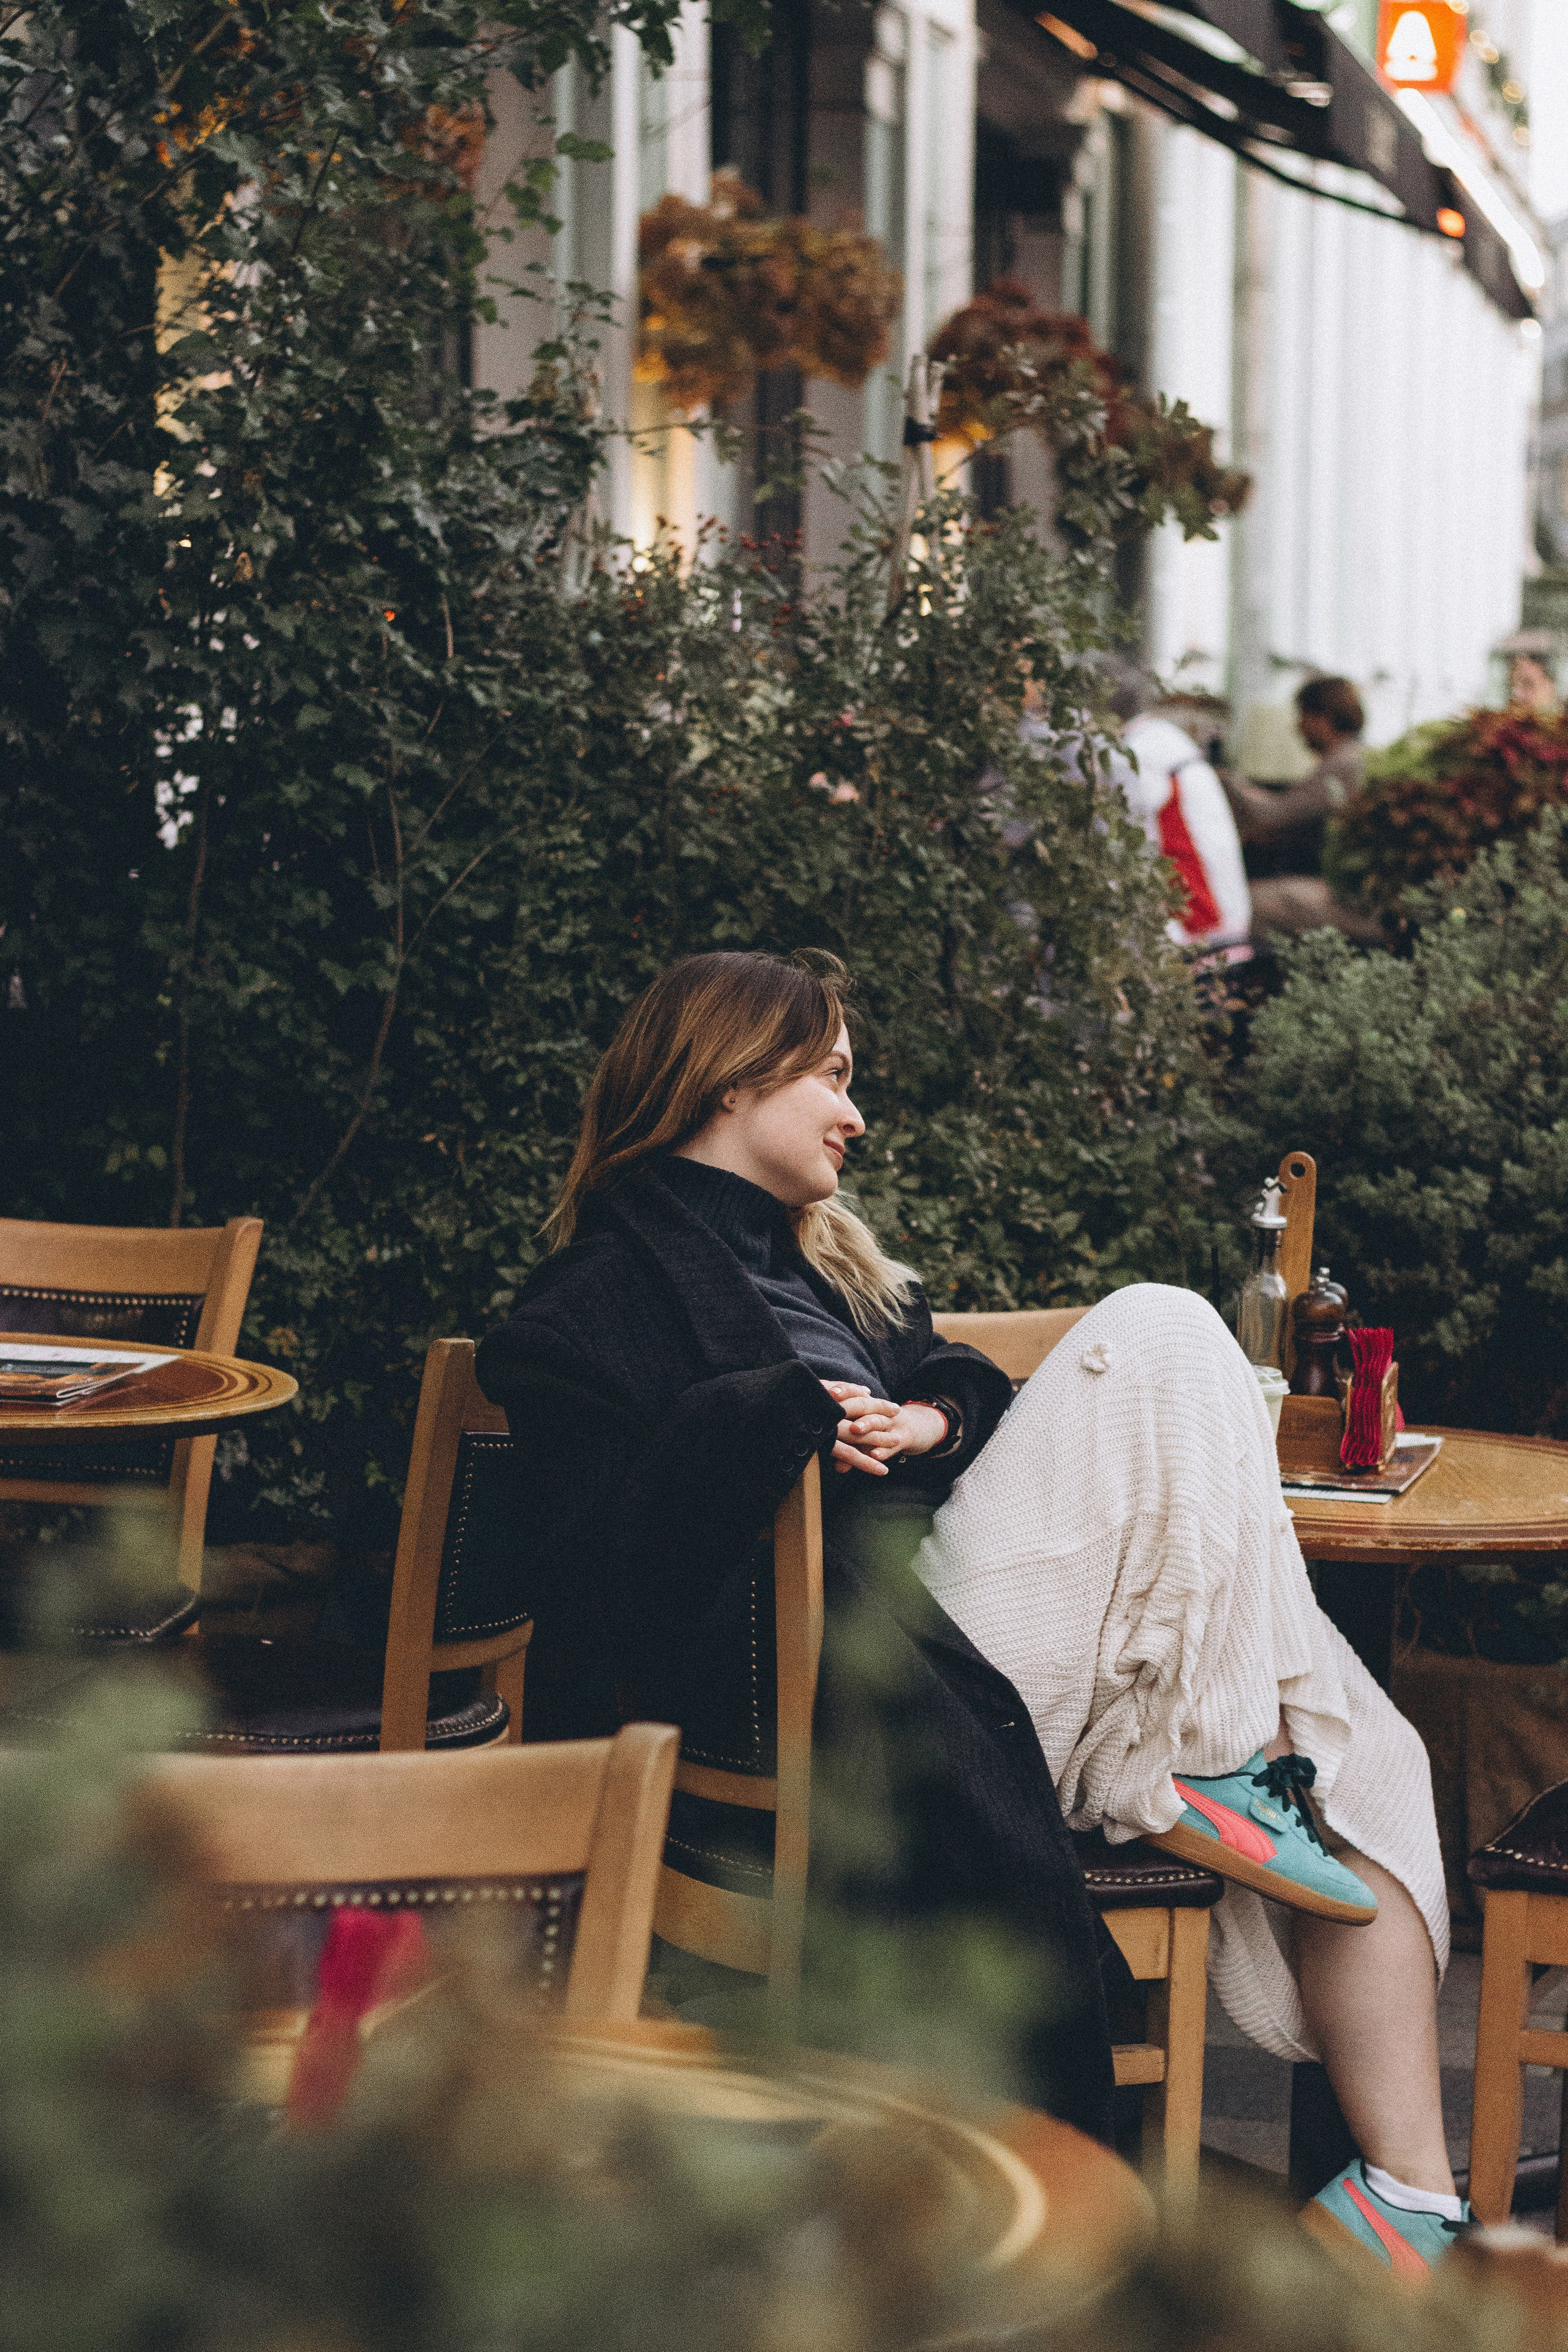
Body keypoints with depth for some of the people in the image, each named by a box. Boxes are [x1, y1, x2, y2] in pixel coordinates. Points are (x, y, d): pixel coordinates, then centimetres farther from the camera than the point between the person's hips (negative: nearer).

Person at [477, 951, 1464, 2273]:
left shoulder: (822, 1258, 29)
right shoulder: (605, 1297, 1)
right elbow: (593, 1588, -10)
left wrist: (938, 1419, 1)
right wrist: (769, 1417, -22)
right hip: (862, 1676, -9)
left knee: (1360, 1768, -6)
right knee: (1159, 1335, -17)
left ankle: (1411, 2200, -9)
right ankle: (1213, 1766, -14)